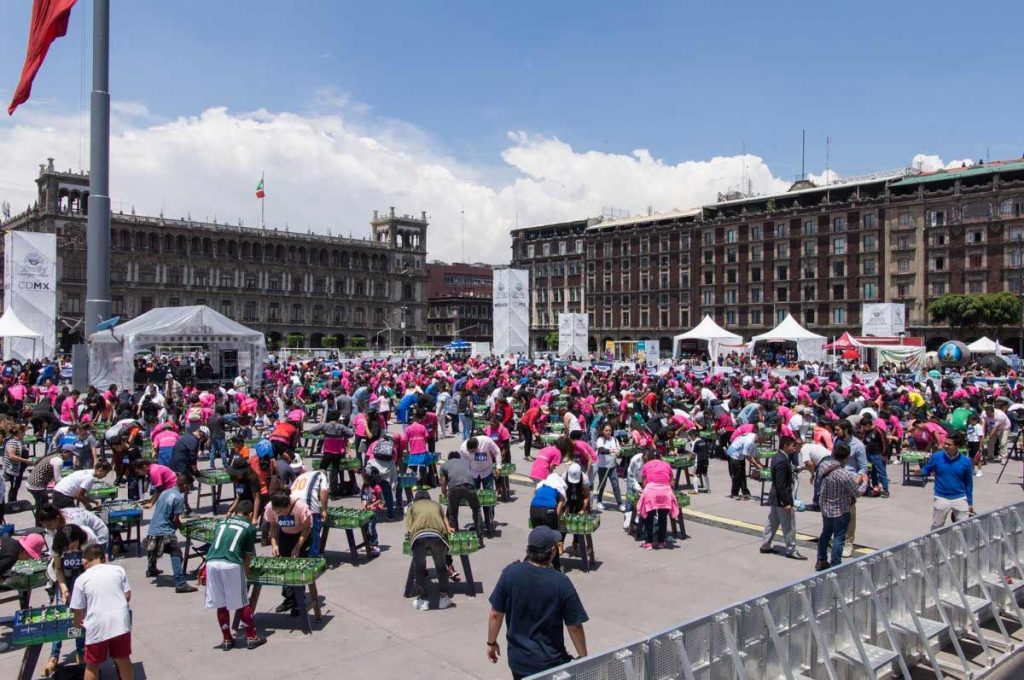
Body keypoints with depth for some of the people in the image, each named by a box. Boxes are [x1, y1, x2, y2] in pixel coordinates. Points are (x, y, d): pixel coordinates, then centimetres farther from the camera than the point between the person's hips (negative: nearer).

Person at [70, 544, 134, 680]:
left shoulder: (82, 579, 1)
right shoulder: (118, 570, 7)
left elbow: (79, 610, 4)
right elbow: (128, 595, 8)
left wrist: (77, 624, 25)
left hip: (97, 626, -2)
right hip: (120, 622, 2)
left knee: (92, 665, 16)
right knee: (123, 660, 16)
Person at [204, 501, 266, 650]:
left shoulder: (222, 522, 23)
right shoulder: (249, 527, 12)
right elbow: (248, 554, 15)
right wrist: (246, 568, 32)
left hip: (212, 562, 4)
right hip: (231, 564, -4)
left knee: (221, 604, 14)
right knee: (241, 603, 10)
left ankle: (227, 639, 24)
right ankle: (251, 637, 20)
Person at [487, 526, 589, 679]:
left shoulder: (510, 573, -14)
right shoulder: (561, 582, -19)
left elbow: (495, 614, -5)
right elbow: (574, 627, -11)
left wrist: (491, 643, 11)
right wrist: (583, 658, 3)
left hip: (517, 659, 3)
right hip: (551, 661, -2)